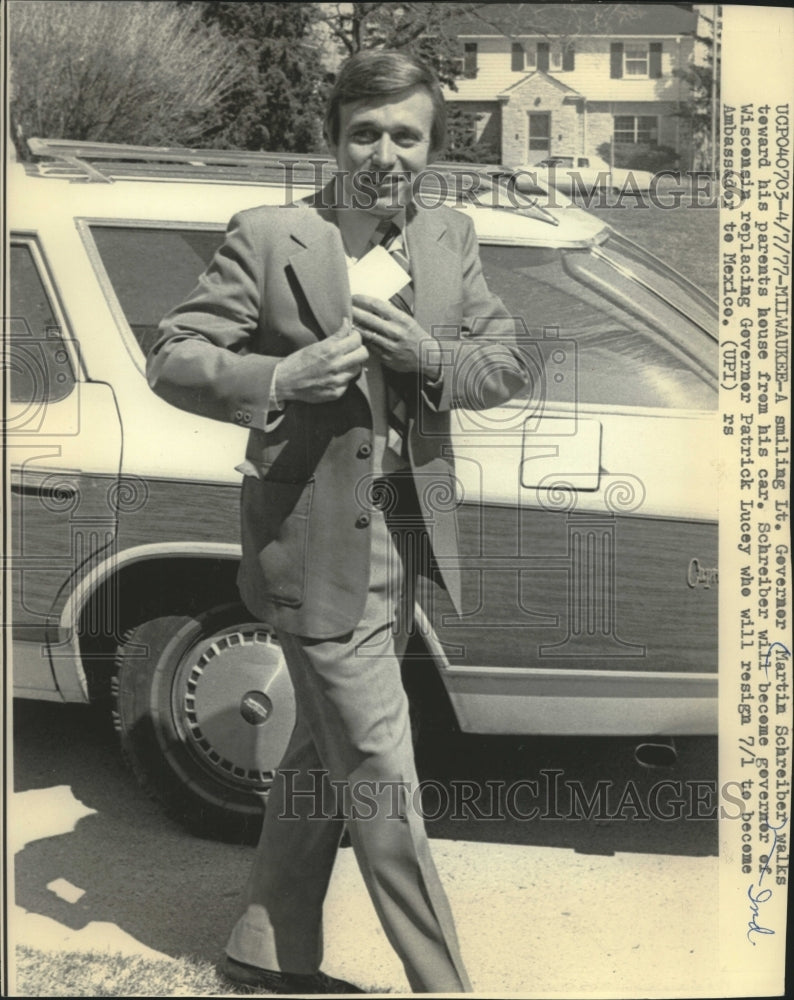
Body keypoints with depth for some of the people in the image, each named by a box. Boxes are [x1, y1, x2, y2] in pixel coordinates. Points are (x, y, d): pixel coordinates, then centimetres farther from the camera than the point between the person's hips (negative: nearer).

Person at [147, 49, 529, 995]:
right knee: (381, 778, 0)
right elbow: (171, 361, -10)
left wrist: (432, 356, -15)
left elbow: (507, 363, 6)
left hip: (401, 533, 7)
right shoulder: (267, 238, -10)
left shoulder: (450, 239, 6)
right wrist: (281, 378, -27)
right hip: (317, 543, -7)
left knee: (323, 755, 19)